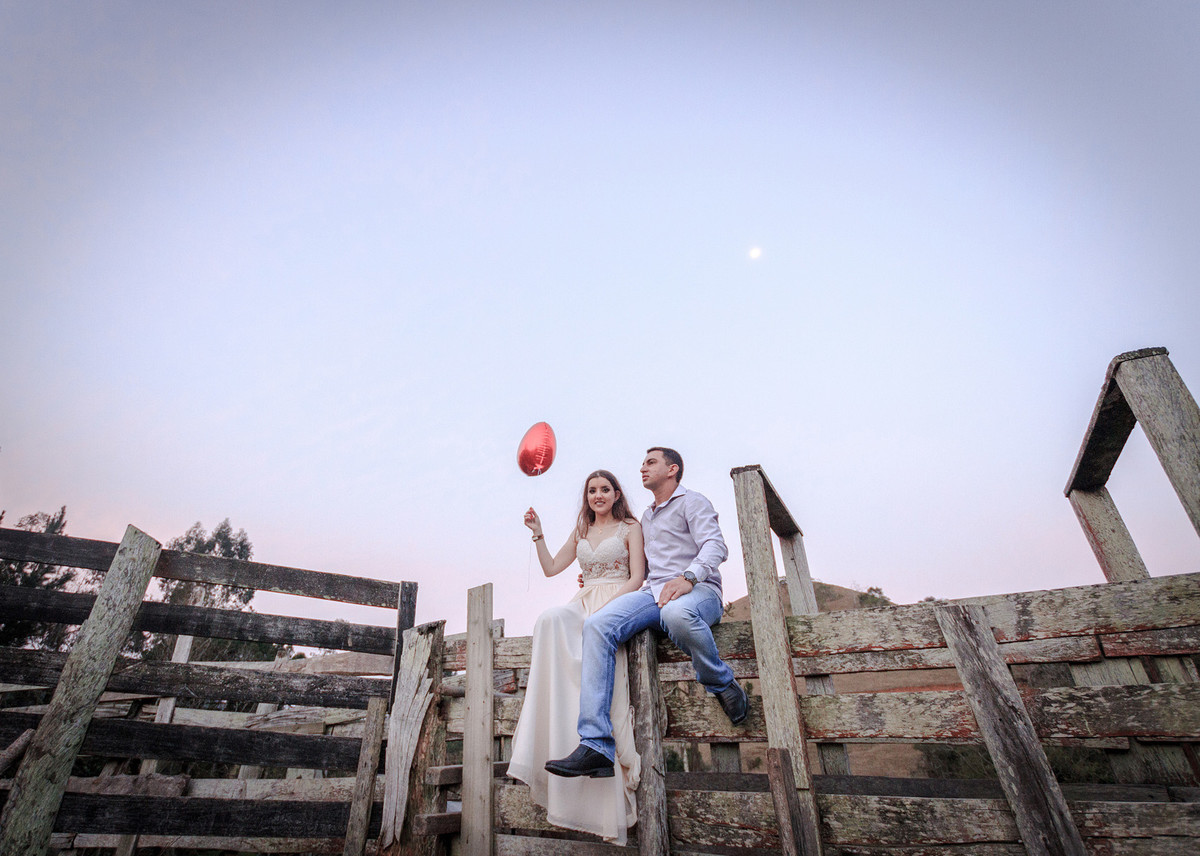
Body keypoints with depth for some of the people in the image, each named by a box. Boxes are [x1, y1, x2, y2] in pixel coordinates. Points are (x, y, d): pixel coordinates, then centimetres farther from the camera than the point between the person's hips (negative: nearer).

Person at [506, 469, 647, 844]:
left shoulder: (631, 528, 9)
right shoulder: (581, 532, 24)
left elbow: (637, 578, -1)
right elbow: (551, 568, 21)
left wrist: (607, 604, -16)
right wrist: (538, 533, 10)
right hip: (583, 604, 4)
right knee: (551, 618, -31)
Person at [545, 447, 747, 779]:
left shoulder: (692, 502, 8)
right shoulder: (647, 518, 30)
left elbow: (715, 546, -8)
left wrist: (688, 577, -26)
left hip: (698, 590, -6)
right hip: (654, 593, 6)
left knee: (677, 613, -43)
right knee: (597, 625, -23)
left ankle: (722, 683, -11)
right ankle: (595, 745, -27)